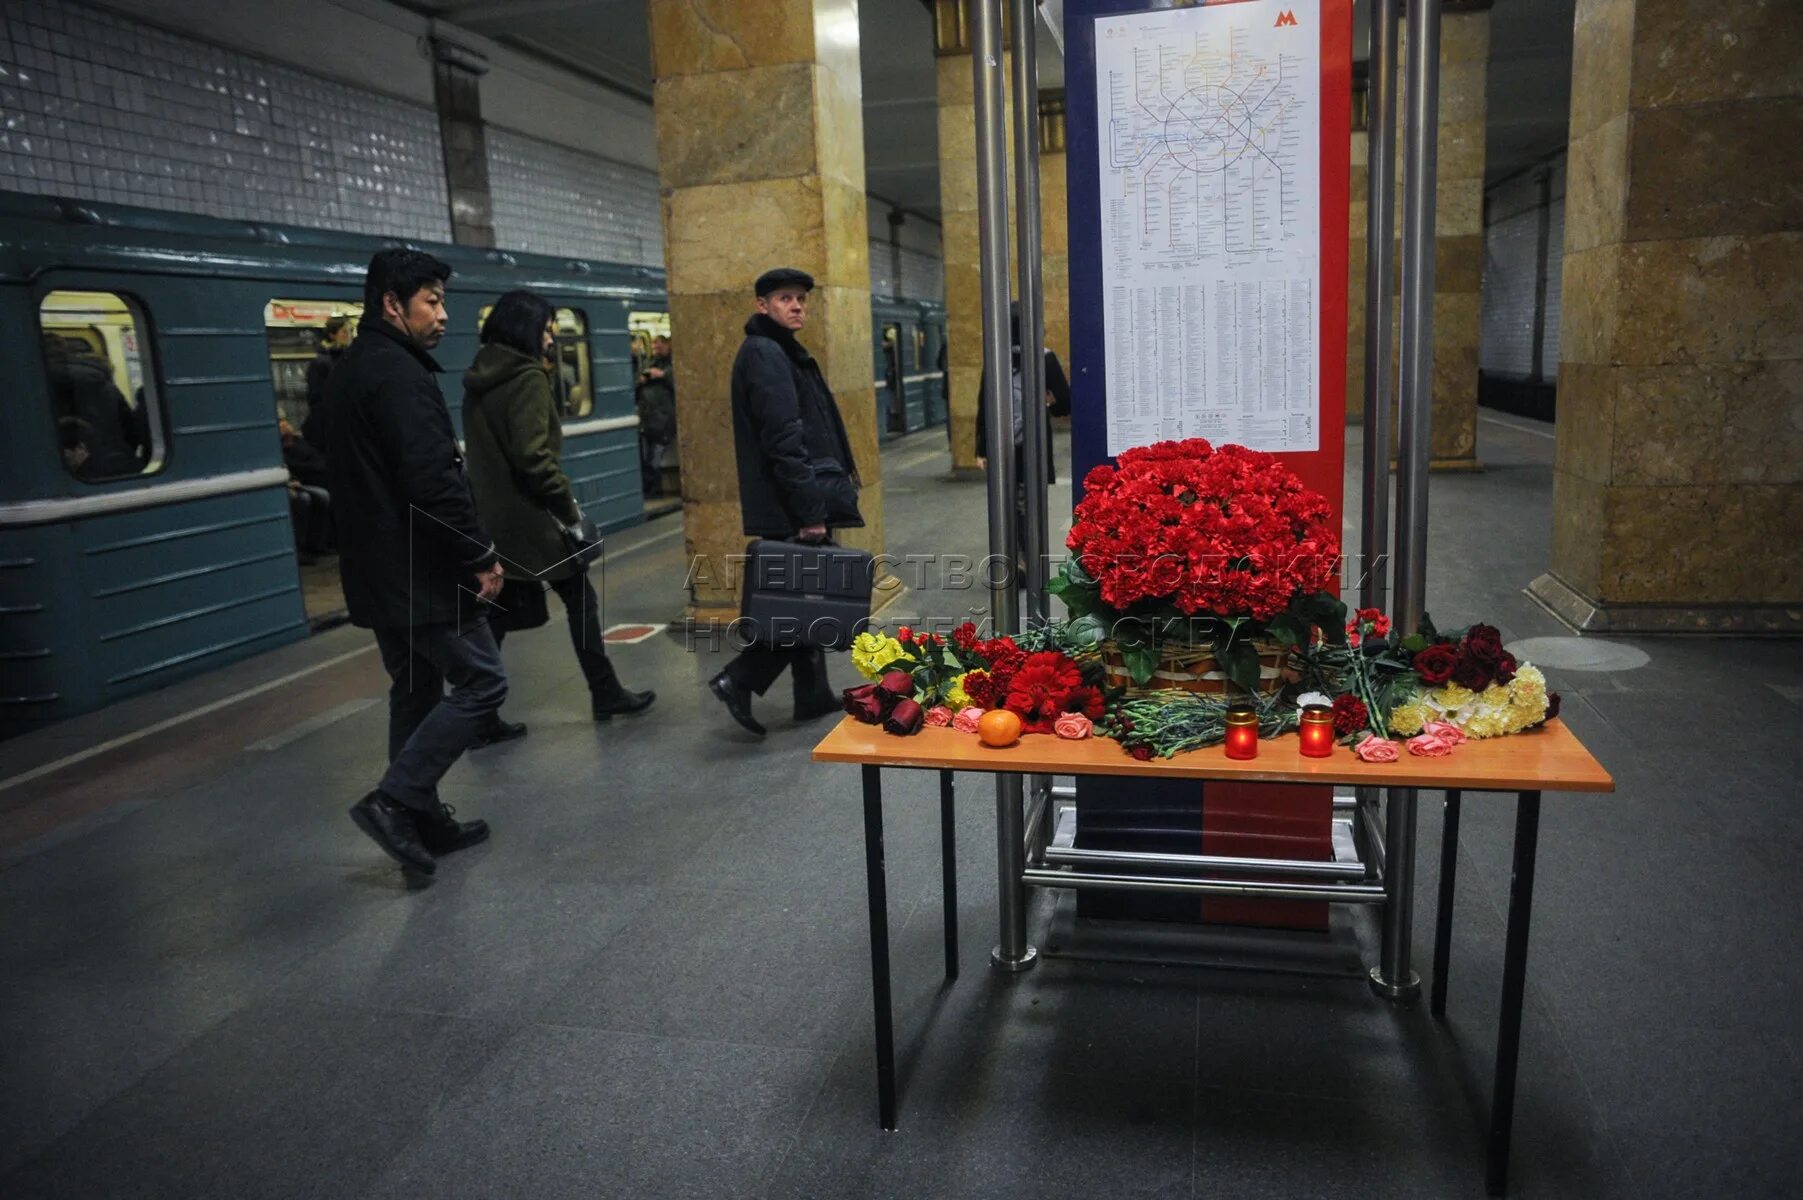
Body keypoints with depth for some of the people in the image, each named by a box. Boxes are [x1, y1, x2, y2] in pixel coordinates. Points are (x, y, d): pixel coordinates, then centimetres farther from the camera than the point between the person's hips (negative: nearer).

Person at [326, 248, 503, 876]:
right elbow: (433, 482, -25)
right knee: (481, 680, -2)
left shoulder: (347, 371, 16)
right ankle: (394, 800, -4)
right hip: (420, 571, -10)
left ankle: (425, 822, 22)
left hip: (378, 571, 10)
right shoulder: (398, 373, -16)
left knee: (415, 691, 15)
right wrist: (481, 555, -16)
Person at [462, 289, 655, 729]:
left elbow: (488, 450, 16)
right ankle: (605, 694, 15)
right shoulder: (527, 377, -13)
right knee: (581, 600, 7)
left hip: (493, 514, 8)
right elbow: (532, 454, -20)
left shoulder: (478, 380, 13)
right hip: (529, 515, -8)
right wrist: (569, 507, -12)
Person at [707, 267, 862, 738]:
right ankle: (739, 679, -4)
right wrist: (809, 509, -23)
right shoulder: (765, 354, -13)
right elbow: (782, 439, -21)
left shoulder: (780, 352, 20)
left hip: (793, 504, 10)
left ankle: (813, 695, 20)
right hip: (790, 506, -10)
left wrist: (814, 502, 21)